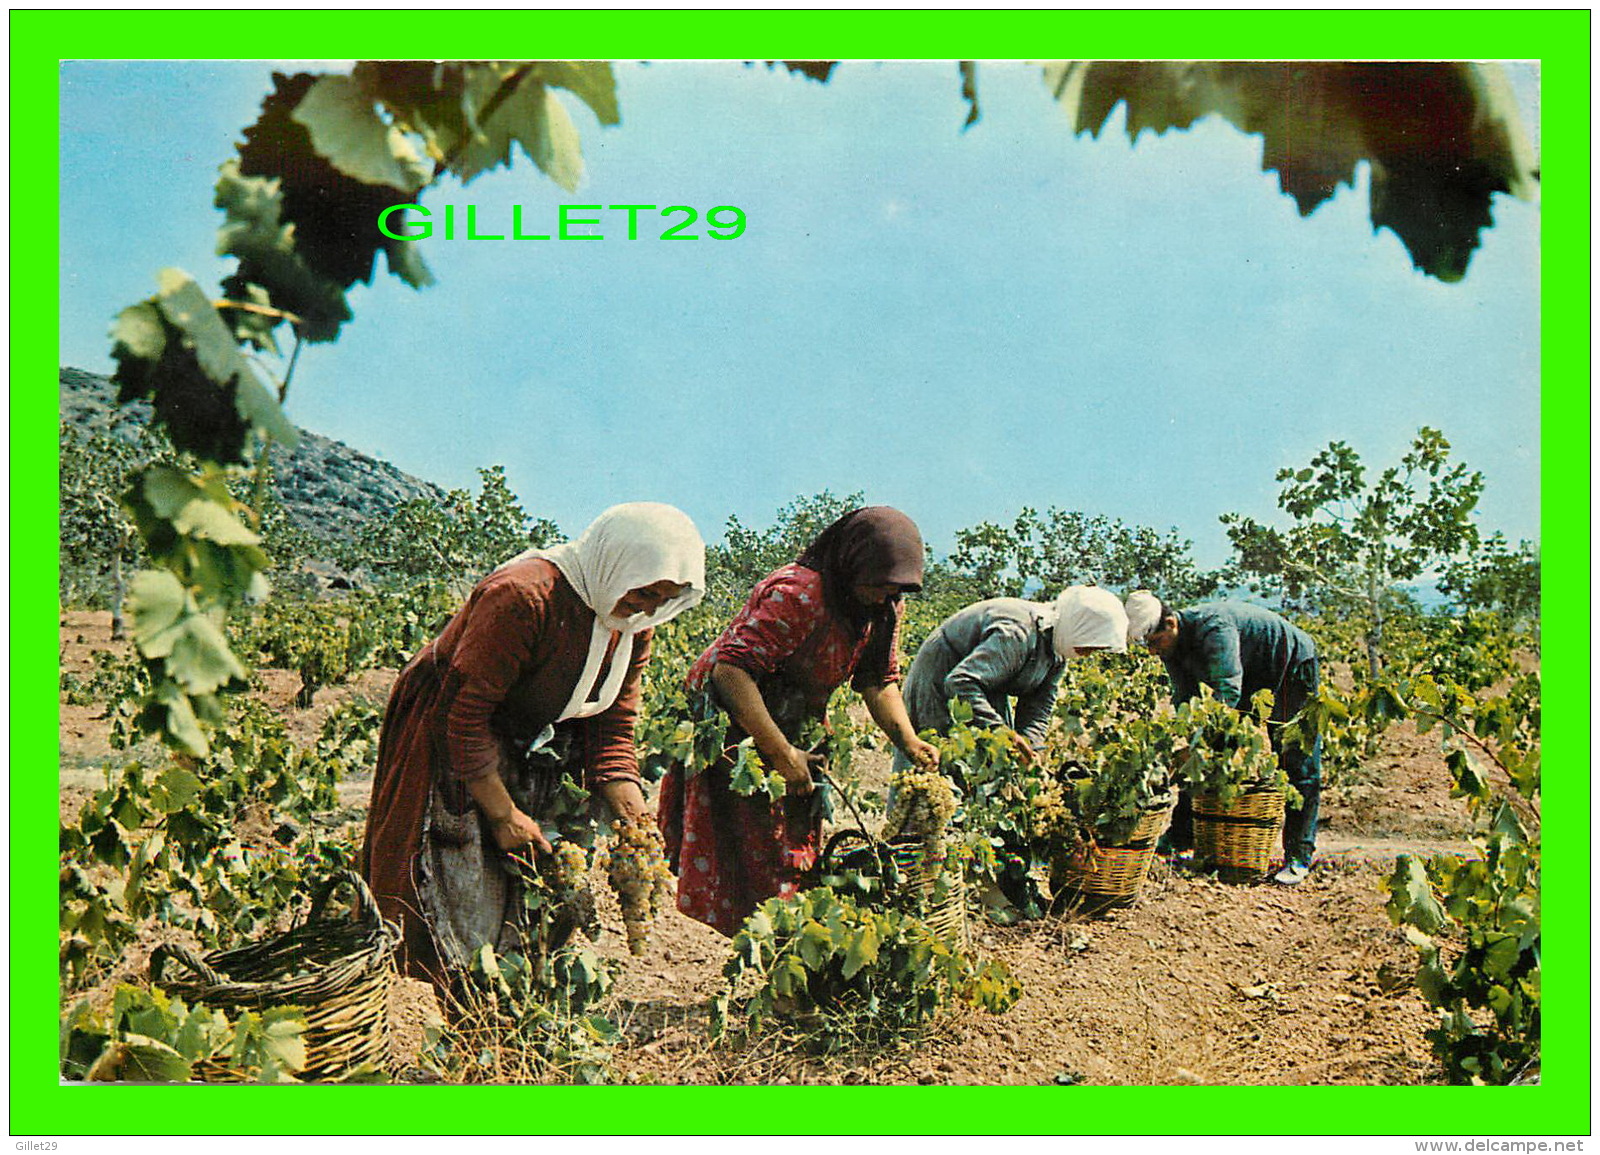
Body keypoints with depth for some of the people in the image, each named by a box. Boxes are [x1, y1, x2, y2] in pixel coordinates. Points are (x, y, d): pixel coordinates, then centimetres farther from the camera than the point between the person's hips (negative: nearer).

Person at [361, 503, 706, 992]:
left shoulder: (633, 622, -5)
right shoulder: (522, 596, -30)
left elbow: (612, 728, 0)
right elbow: (465, 712, -28)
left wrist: (639, 822, -12)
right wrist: (504, 815, -22)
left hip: (538, 758, 7)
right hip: (449, 744, -7)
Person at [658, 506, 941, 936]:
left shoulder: (884, 608, -3)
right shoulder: (797, 594, -30)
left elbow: (879, 680, 2)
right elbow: (732, 670, -35)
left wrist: (908, 740, -16)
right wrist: (781, 752, -34)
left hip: (795, 730, 8)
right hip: (733, 730, -8)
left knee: (799, 844, 10)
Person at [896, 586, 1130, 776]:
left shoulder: (1057, 651, -4)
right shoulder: (1018, 633, -34)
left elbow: (1039, 707, -4)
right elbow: (960, 682, -41)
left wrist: (1029, 743, -23)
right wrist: (1000, 729, -45)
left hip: (987, 690, 9)